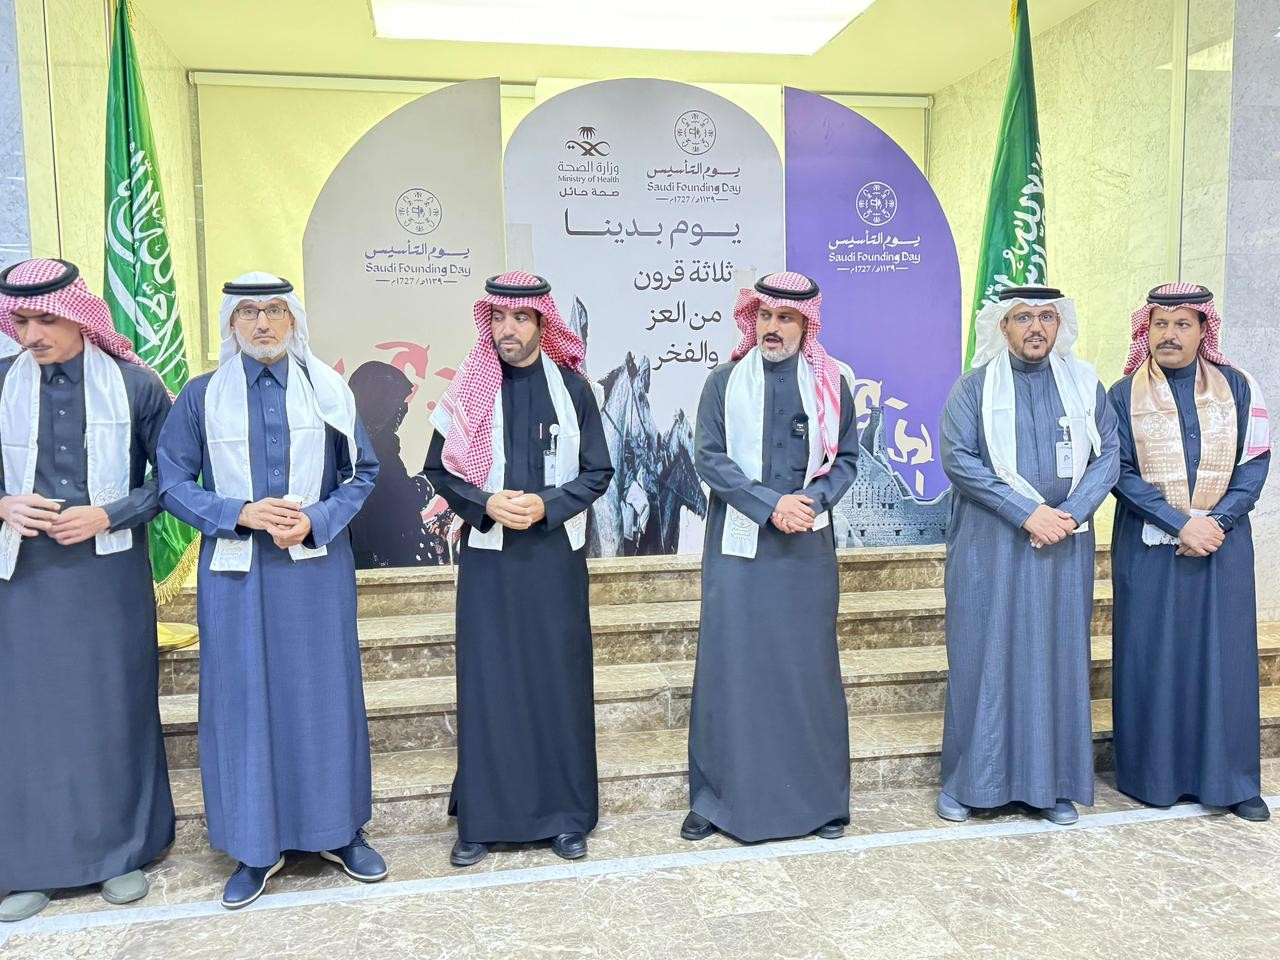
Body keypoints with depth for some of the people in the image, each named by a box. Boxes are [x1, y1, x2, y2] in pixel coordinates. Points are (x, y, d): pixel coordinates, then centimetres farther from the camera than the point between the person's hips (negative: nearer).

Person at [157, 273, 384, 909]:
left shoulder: (328, 391, 4)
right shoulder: (201, 396, 4)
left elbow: (362, 473, 5)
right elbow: (173, 483, 2)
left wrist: (315, 520, -11)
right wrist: (240, 514, -13)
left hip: (316, 567, 0)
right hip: (235, 571, 0)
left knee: (325, 694, 7)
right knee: (243, 700, 5)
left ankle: (339, 831, 22)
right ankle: (257, 845, 20)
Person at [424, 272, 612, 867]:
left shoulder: (571, 387, 2)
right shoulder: (469, 390, 3)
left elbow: (597, 472, 3)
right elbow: (438, 469, 6)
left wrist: (546, 505, -12)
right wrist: (485, 504, -11)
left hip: (555, 555, 0)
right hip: (487, 556, 0)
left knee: (560, 680, 5)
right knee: (486, 683, 4)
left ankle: (566, 815, 19)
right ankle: (481, 819, 17)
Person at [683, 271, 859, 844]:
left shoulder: (831, 384, 7)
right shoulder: (724, 382, 4)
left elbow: (845, 459, 7)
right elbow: (710, 459, -4)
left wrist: (812, 502, -12)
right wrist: (770, 504, -14)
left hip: (808, 545, 1)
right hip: (738, 544, -1)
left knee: (809, 664, 6)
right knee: (730, 664, 1)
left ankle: (817, 798, 19)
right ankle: (719, 797, 13)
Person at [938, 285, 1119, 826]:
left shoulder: (1084, 384, 8)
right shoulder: (974, 387, 1)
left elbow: (1107, 454, 4)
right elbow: (957, 458, -9)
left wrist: (1070, 513, -12)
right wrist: (1028, 512, -16)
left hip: (1065, 543, 2)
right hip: (990, 543, -2)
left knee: (1058, 655, 7)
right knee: (983, 655, 2)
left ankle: (1052, 782, 20)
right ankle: (970, 780, 14)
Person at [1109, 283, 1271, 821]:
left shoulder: (1236, 387, 5)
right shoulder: (1124, 395, 0)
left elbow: (1256, 461, 2)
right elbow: (1121, 472, -6)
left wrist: (1217, 520, -12)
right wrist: (1182, 523, -15)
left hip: (1223, 542, 1)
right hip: (1149, 548, -1)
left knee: (1225, 656, 4)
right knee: (1153, 656, 3)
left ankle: (1230, 779, 16)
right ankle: (1155, 775, 15)